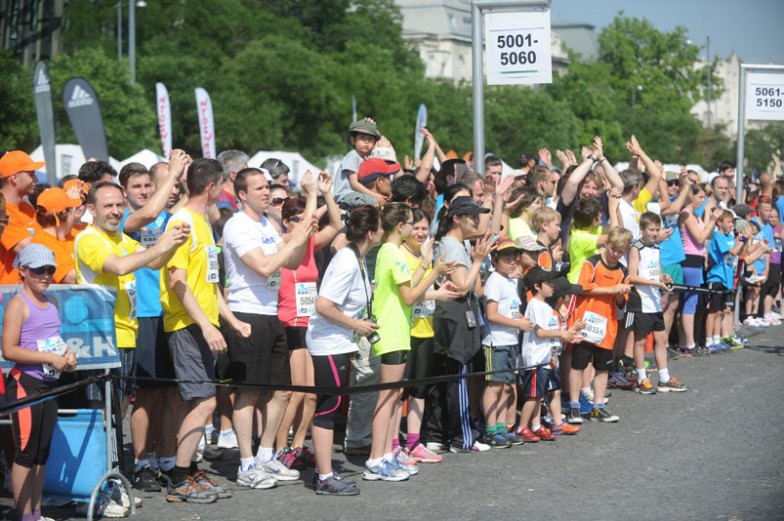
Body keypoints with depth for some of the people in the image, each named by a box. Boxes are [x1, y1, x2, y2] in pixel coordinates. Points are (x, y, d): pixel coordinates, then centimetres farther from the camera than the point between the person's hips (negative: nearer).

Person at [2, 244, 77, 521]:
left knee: (42, 453, 12)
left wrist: (67, 353, 5)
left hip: (49, 384, 8)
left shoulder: (51, 303, 13)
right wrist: (50, 358, -21)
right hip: (25, 384, -8)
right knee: (25, 453, -4)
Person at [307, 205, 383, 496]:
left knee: (329, 407, 14)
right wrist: (356, 325, -17)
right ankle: (325, 479, -1)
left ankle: (324, 470, 21)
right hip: (329, 344, -10)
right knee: (328, 408, -5)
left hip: (338, 344, 10)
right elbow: (323, 305, -26)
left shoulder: (357, 259, 8)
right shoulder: (348, 263, -21)